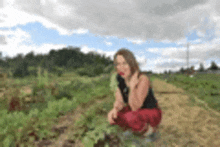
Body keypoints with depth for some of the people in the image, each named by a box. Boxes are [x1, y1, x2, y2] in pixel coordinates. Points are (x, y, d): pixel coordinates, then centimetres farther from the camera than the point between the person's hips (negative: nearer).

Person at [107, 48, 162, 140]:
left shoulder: (142, 79, -27)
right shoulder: (120, 79, -8)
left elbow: (135, 107, -29)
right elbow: (119, 101, -8)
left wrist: (132, 87, -43)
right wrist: (115, 109, -30)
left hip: (151, 113, -6)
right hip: (136, 111, 6)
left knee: (130, 117, -34)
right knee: (112, 116, -15)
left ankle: (148, 128, -1)